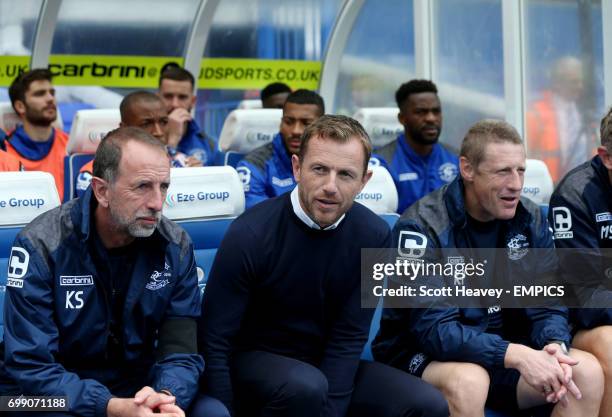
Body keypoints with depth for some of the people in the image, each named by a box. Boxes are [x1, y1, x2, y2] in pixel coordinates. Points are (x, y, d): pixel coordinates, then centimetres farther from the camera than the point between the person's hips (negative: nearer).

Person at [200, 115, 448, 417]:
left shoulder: (373, 236, -8)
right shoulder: (251, 234, -19)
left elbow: (349, 337, -6)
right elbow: (215, 342, -15)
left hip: (328, 363, 4)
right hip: (254, 359, -4)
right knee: (305, 386, -36)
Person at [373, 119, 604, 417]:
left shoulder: (529, 219, -1)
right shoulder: (423, 226, -19)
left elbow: (545, 304, 1)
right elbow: (434, 329, -25)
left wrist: (554, 347, -24)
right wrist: (516, 355, -37)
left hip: (499, 353, 6)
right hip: (422, 356, -5)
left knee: (587, 371, -15)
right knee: (468, 381, -37)